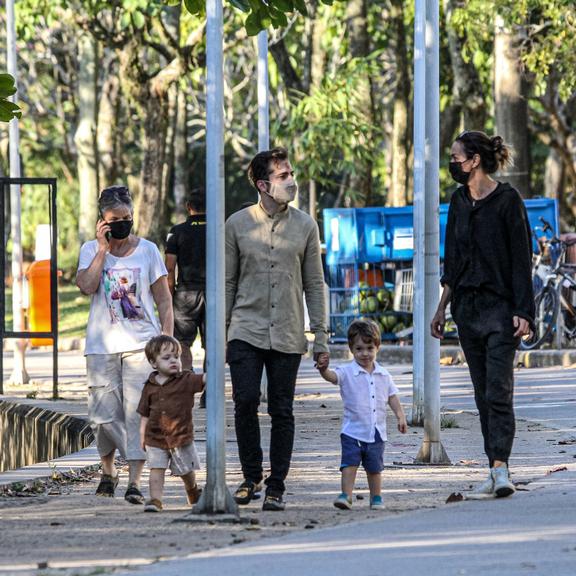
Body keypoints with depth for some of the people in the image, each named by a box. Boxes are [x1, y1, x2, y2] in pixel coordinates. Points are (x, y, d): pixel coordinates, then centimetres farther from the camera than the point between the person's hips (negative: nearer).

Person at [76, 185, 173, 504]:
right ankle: (108, 470, 25)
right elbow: (87, 286, -13)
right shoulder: (91, 250, 7)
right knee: (104, 414, 0)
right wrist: (103, 248, -9)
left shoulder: (147, 250, 7)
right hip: (102, 346, 1)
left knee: (138, 411, -11)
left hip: (142, 343, 0)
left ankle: (135, 481, -12)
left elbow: (164, 301, 9)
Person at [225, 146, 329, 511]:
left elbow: (314, 284, 8)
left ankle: (276, 487, 9)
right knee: (246, 401, -13)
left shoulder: (305, 226, 5)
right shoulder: (238, 224, 2)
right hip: (246, 330, -1)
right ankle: (252, 477, 4)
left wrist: (321, 334, 3)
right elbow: (228, 282, 7)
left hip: (287, 335, 1)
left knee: (282, 411, 1)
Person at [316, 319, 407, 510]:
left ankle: (376, 498, 24)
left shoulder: (383, 375, 5)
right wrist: (324, 369, -47)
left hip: (376, 432, 3)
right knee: (349, 464, -11)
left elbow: (392, 397, 12)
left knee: (374, 468, 13)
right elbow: (332, 376, -25)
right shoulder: (347, 372, -7)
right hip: (353, 430, -3)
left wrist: (400, 416, 2)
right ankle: (346, 495, -11)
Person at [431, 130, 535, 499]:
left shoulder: (507, 200, -8)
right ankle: (495, 474, 7)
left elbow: (522, 259, -10)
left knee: (498, 392, -14)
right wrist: (443, 307, 17)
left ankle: (501, 469, -19)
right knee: (483, 395, 5)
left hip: (501, 307, -7)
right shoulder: (459, 202, 12)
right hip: (468, 309, 7)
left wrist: (522, 312, -16)